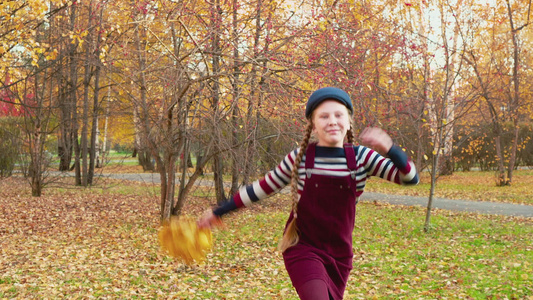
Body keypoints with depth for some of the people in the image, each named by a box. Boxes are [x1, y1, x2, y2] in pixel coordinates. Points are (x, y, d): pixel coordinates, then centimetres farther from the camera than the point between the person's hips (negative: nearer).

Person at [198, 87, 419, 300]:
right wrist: (219, 212, 10)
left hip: (339, 254, 3)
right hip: (303, 249, -3)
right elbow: (262, 188, 5)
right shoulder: (299, 158, -7)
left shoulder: (362, 157, -4)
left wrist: (389, 149, -31)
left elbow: (410, 178, -11)